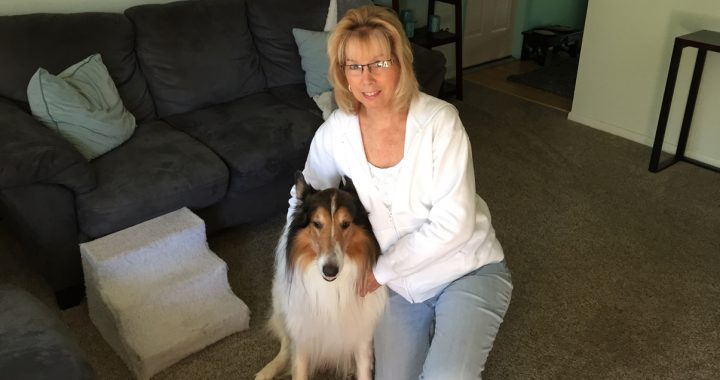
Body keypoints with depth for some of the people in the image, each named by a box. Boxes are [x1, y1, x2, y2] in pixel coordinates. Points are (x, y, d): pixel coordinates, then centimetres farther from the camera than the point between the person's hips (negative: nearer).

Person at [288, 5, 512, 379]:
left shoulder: (439, 120, -22)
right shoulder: (335, 133, -10)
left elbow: (453, 224, -23)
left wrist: (381, 270, -18)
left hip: (467, 269, -3)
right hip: (400, 282, 4)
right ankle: (434, 327, 30)